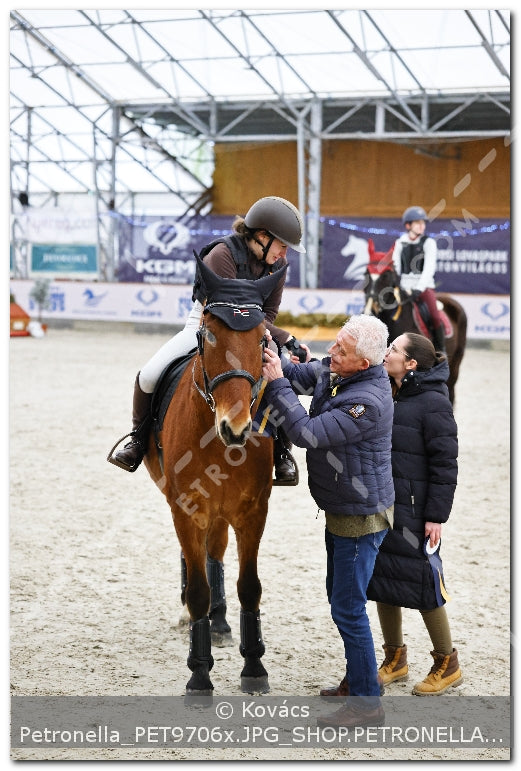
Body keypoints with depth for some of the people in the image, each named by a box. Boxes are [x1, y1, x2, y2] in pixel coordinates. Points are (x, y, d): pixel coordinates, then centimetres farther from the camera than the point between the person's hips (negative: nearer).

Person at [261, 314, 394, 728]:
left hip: (361, 517, -10)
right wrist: (268, 357, -10)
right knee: (339, 597, 21)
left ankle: (367, 703, 6)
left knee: (348, 608, -4)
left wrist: (277, 384, -25)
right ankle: (360, 677, 36)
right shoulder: (332, 372, -2)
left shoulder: (369, 401, -29)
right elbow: (298, 374, 10)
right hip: (341, 510, 10)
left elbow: (309, 433, -29)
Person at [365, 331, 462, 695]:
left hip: (414, 512, -8)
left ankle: (447, 665, 17)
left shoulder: (433, 404, -14)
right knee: (382, 579, 12)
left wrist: (436, 516, -17)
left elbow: (445, 465, -15)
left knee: (422, 583, 0)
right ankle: (395, 660, 28)